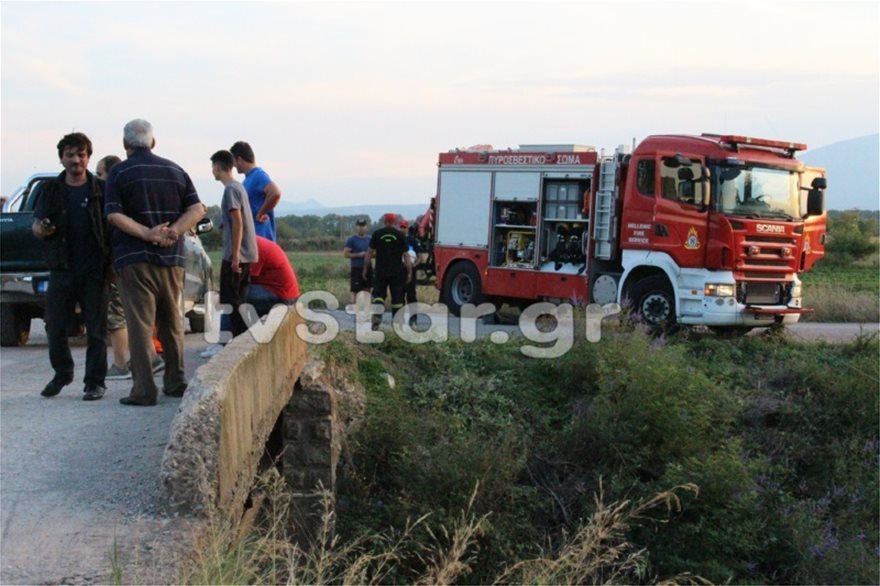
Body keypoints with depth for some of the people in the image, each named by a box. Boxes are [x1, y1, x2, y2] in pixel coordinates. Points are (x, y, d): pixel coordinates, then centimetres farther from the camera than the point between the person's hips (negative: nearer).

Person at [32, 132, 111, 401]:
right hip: (61, 268, 3)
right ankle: (62, 374, 26)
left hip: (94, 270, -2)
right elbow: (36, 224, 8)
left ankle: (95, 382, 9)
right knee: (55, 327, 6)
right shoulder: (52, 190, 9)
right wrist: (40, 229, -16)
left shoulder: (100, 189, 2)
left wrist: (111, 262, -11)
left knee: (96, 328, 1)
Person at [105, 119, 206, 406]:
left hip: (134, 258, -4)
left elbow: (114, 214, -14)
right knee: (172, 323, 15)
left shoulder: (120, 172, -3)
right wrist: (173, 230, -10)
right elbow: (197, 209, 1)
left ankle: (144, 390, -7)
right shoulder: (175, 170, 10)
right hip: (171, 258, 4)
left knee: (140, 324, -4)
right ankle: (175, 383, 21)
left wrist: (148, 233, -18)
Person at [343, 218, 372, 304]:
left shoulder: (369, 239, 12)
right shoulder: (351, 240, -3)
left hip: (368, 268, 5)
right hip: (356, 268, -5)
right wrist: (358, 255, -16)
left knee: (367, 291, 7)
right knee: (355, 291, -5)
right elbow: (345, 254, -8)